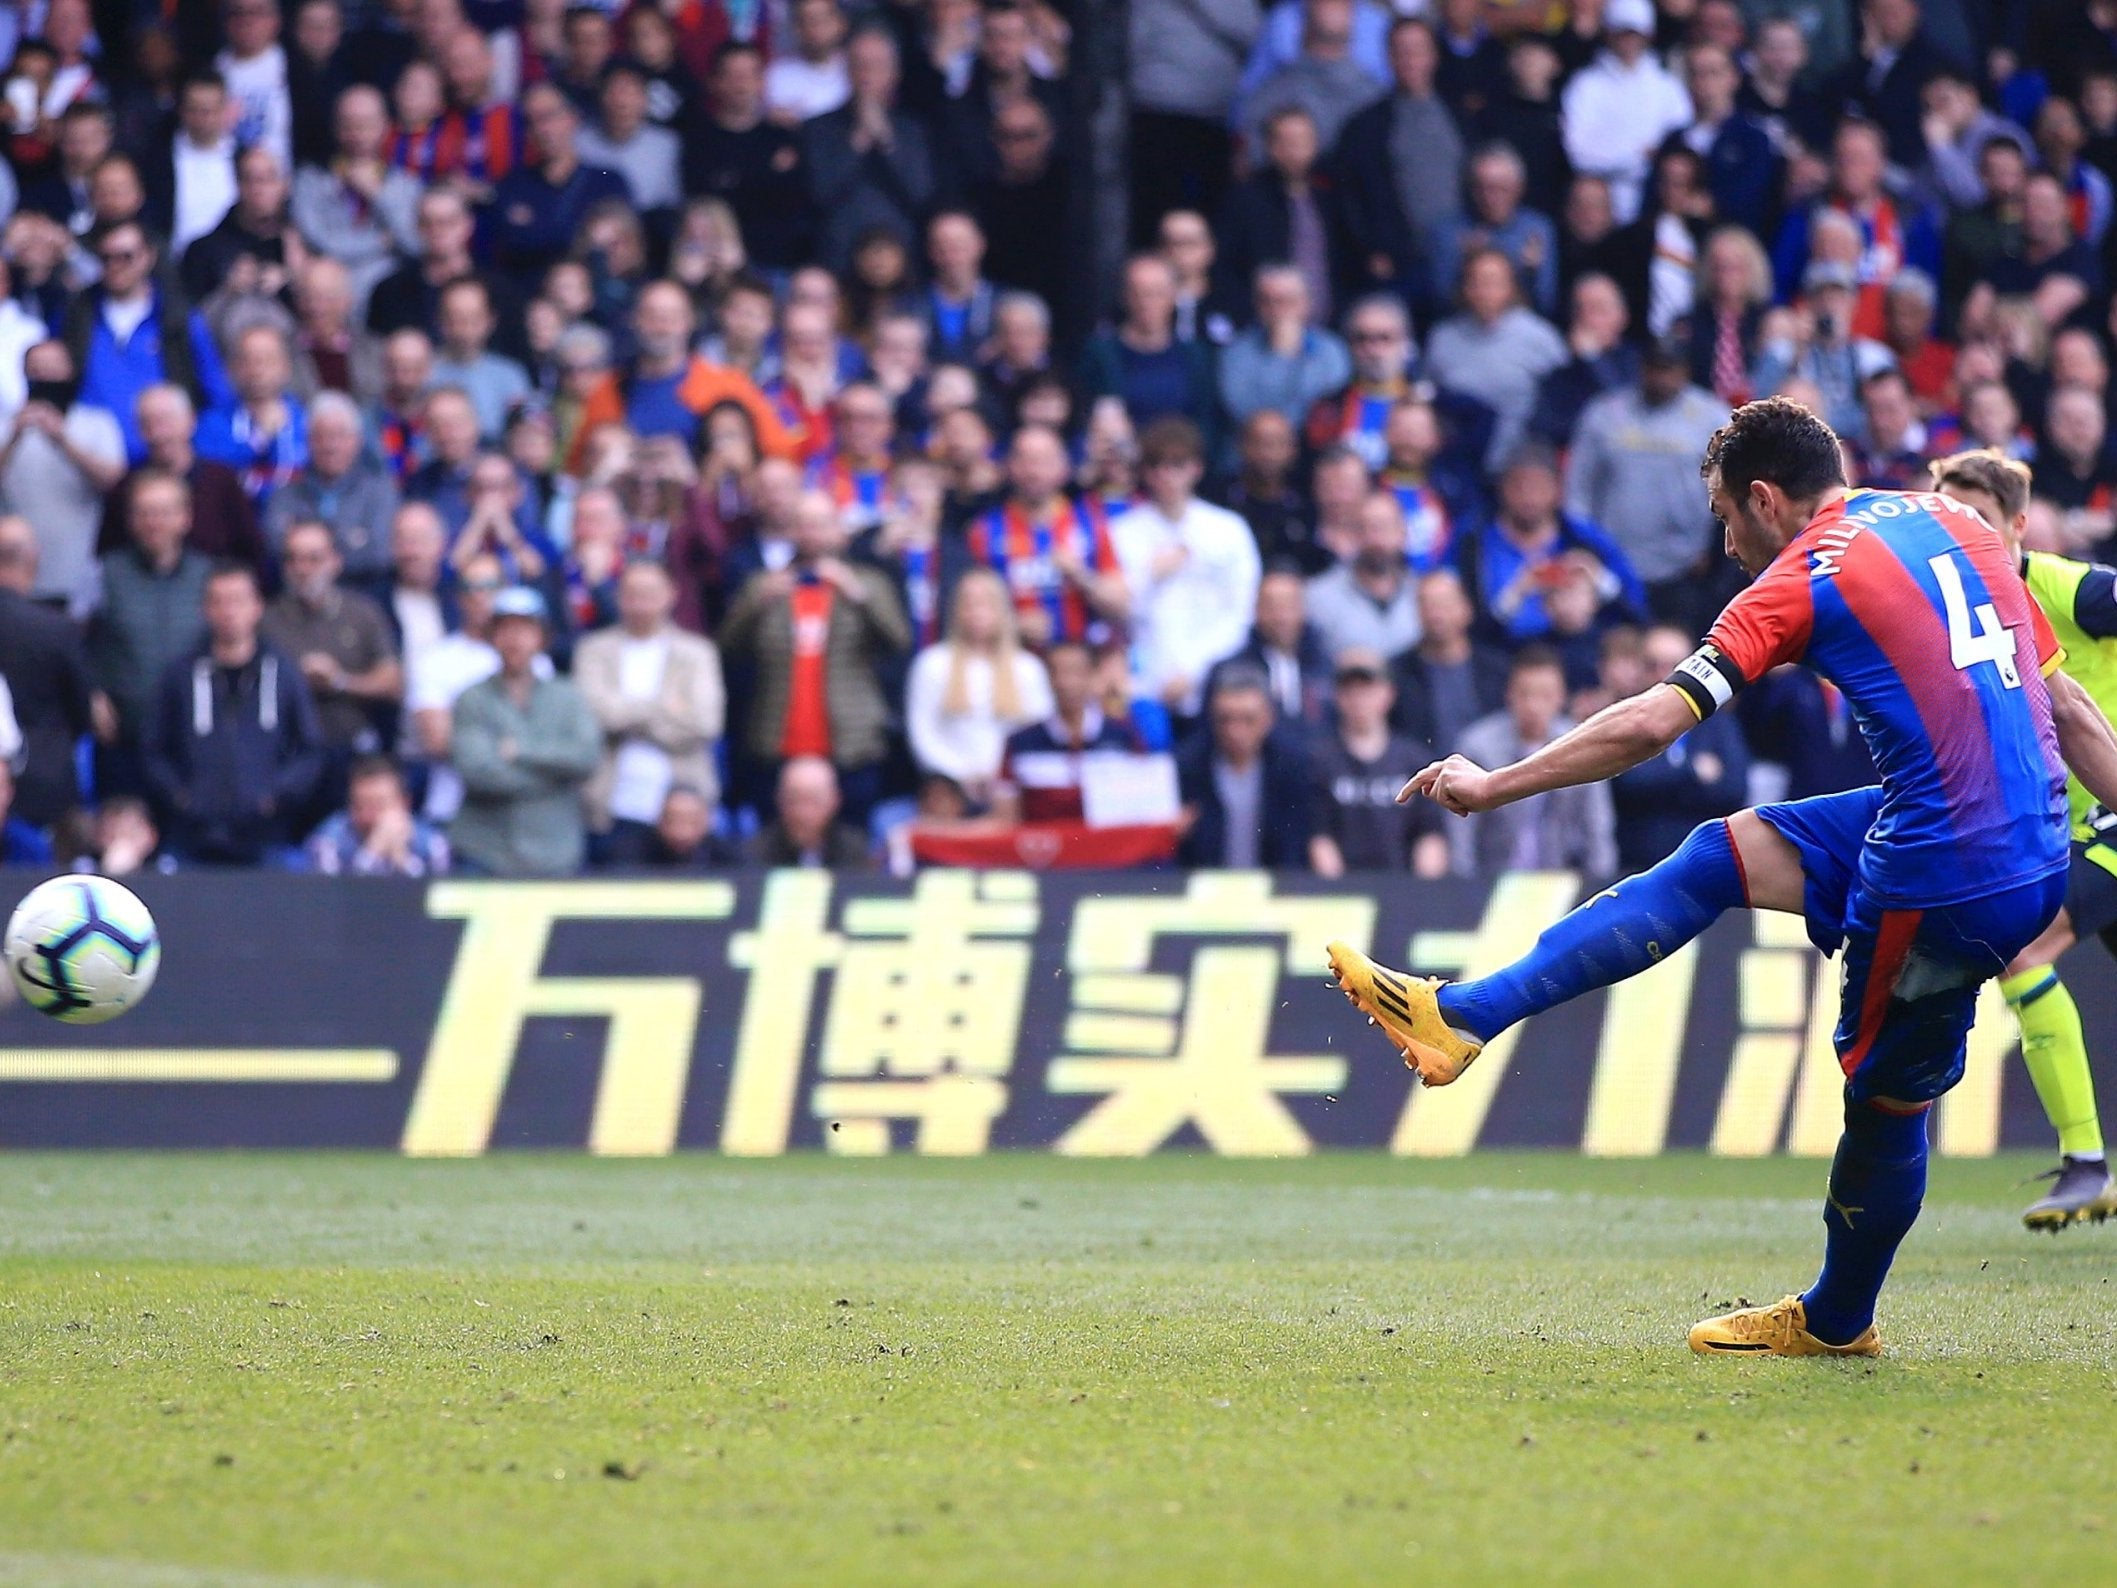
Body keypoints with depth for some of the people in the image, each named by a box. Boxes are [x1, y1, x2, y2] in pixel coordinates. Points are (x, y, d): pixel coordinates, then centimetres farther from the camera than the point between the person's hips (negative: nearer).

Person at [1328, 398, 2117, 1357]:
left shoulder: (1803, 580, -7)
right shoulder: (1954, 525, 14)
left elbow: (1649, 725, -11)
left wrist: (1491, 787, -3)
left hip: (1945, 881, -8)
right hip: (2033, 854, 8)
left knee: (1885, 1098, 10)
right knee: (1717, 858, 14)